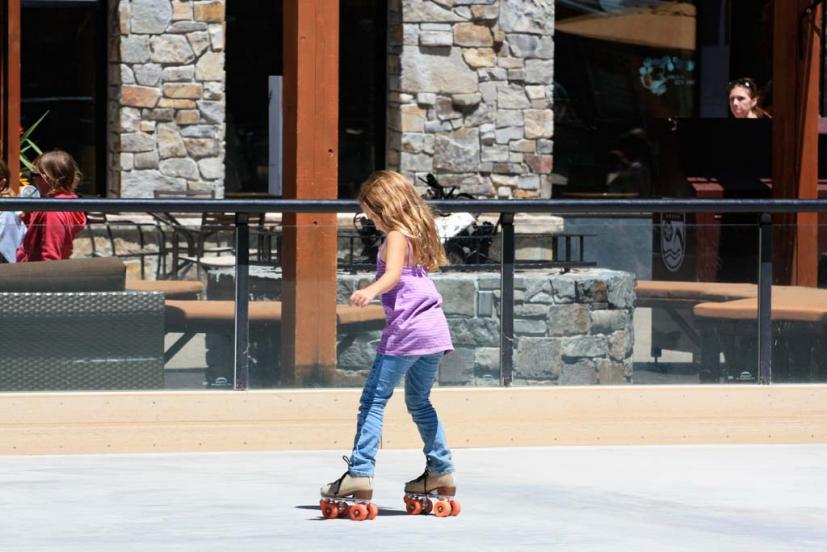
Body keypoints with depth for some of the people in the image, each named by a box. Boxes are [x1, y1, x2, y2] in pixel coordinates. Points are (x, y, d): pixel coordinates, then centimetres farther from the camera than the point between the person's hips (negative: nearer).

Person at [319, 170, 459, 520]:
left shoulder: (395, 237, -8)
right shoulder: (416, 235, 18)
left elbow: (393, 274, -28)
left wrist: (370, 291, -46)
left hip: (405, 331, -9)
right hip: (434, 329, 9)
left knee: (373, 401, -9)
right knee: (419, 402, 22)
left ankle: (359, 475, -16)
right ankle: (440, 473, 26)